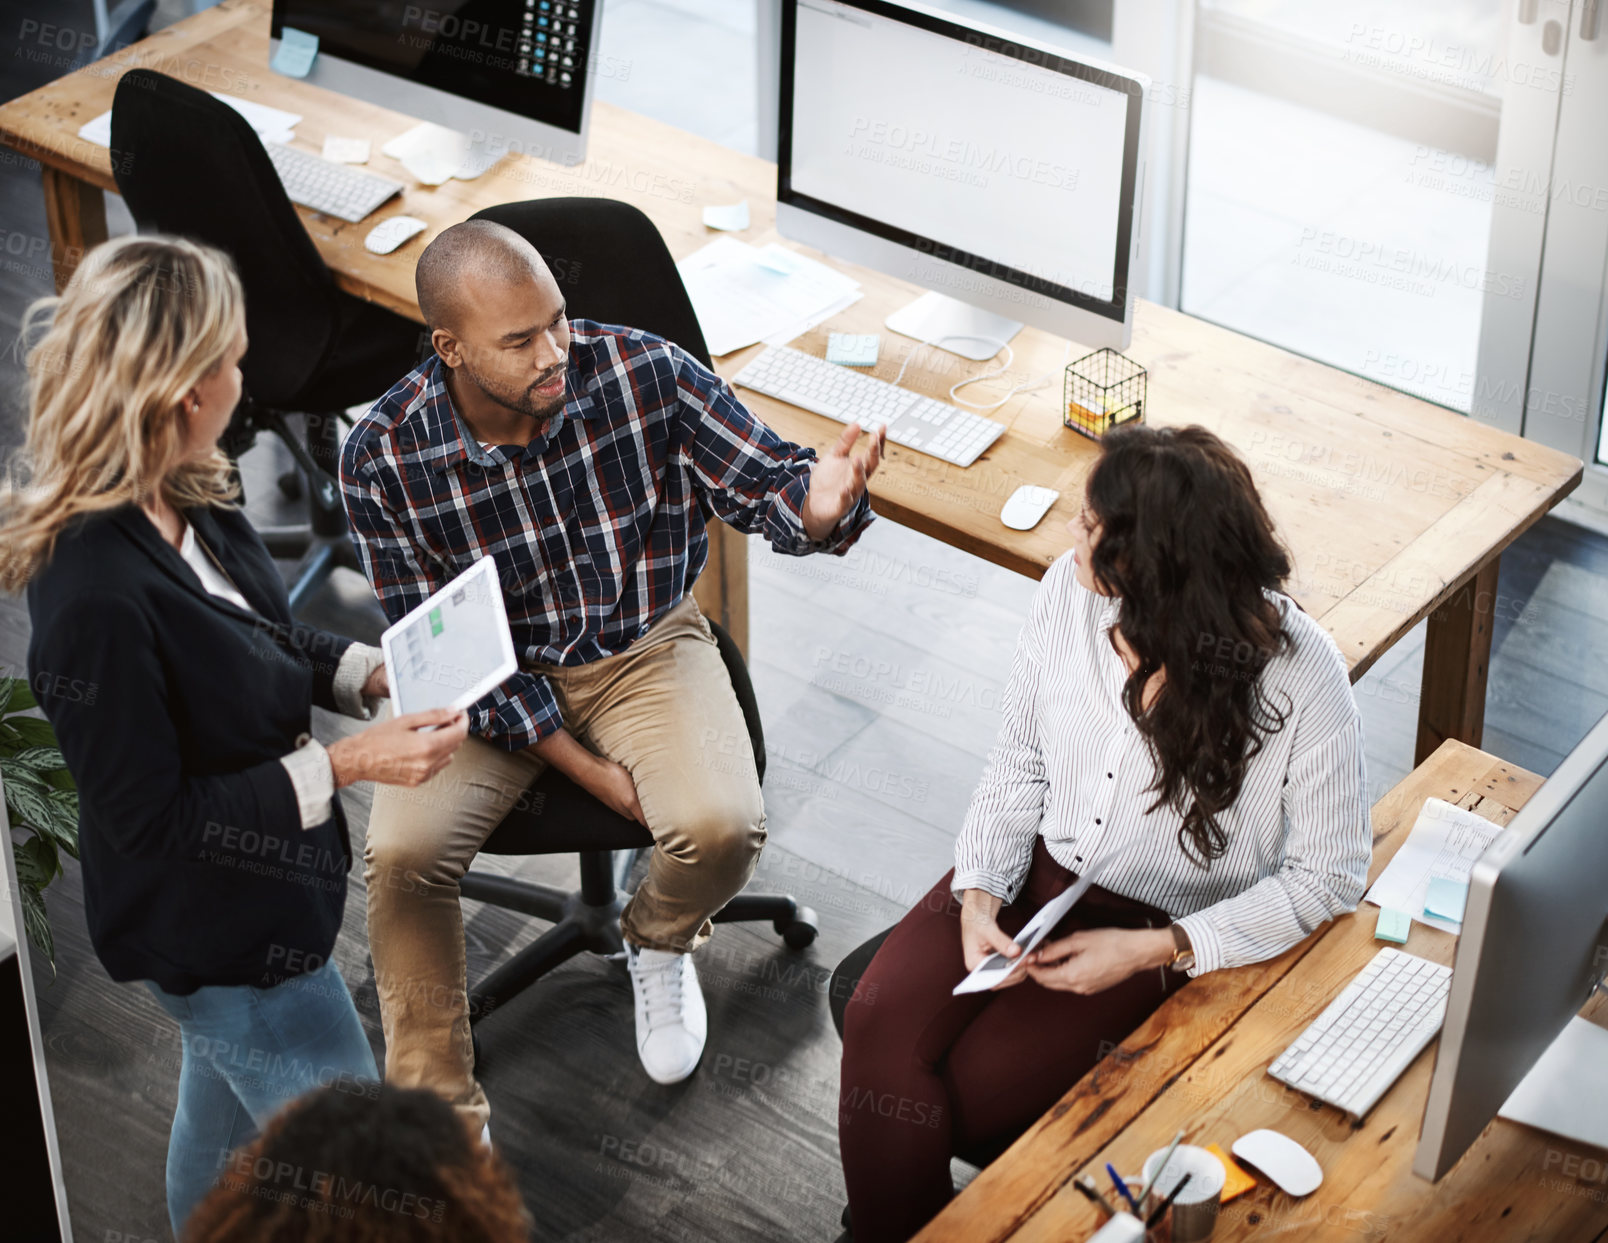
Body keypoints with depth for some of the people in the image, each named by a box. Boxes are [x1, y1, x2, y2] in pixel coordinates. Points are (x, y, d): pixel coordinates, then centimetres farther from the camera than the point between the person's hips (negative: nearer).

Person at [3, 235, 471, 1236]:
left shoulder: (188, 501, -9)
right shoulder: (95, 598, -36)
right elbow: (152, 820, -27)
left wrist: (367, 672, -6)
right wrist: (343, 766, -28)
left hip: (255, 883, 9)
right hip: (213, 929, -9)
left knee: (225, 1115, 31)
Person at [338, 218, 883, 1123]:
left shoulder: (646, 375, -19)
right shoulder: (384, 458, -19)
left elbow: (766, 486, -10)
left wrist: (821, 500, -38)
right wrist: (596, 776, -16)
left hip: (645, 648, 0)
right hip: (492, 676, 0)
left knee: (722, 827, -26)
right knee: (403, 852, -24)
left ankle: (659, 942, 13)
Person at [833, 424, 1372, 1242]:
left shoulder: (1301, 680, -23)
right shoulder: (1070, 590, -10)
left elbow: (1328, 878, -14)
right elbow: (1018, 761, 4)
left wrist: (1154, 950, -21)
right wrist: (979, 895, -12)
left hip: (1166, 933, -4)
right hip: (1038, 869, 5)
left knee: (970, 1092, -19)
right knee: (879, 1022, -18)